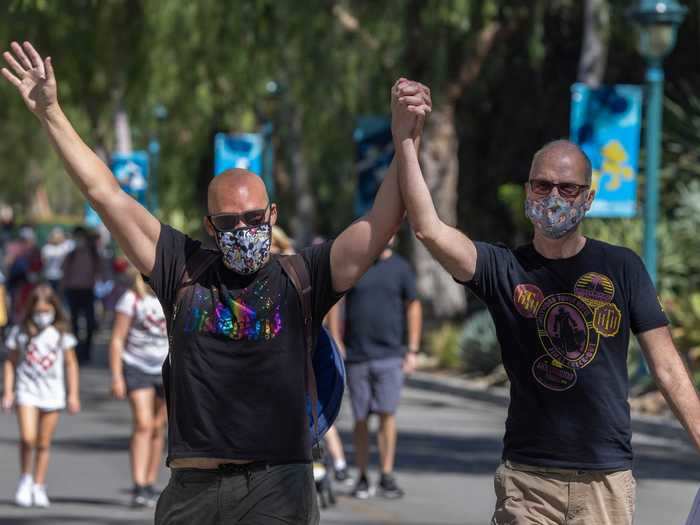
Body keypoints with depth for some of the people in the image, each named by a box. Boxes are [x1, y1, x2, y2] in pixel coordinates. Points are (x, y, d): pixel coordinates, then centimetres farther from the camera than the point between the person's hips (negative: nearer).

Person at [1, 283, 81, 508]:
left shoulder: (61, 333, 2)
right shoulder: (20, 332, 0)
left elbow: (71, 363, 7)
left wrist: (73, 394, 4)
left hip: (52, 393, 1)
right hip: (27, 390, -1)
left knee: (44, 443, 5)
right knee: (27, 438, -16)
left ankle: (39, 486, 15)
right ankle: (25, 479, 5)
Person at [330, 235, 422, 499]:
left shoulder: (400, 268, 4)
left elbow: (413, 307, 7)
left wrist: (412, 351, 2)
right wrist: (335, 341, -1)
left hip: (390, 356, 0)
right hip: (356, 356, 0)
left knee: (387, 413, -9)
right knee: (361, 418, 4)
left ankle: (387, 477, -3)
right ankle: (362, 478, 13)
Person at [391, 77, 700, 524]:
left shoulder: (622, 268, 3)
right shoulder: (504, 269, 1)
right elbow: (430, 230, -15)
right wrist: (404, 140, -23)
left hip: (607, 476, 0)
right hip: (528, 476, 0)